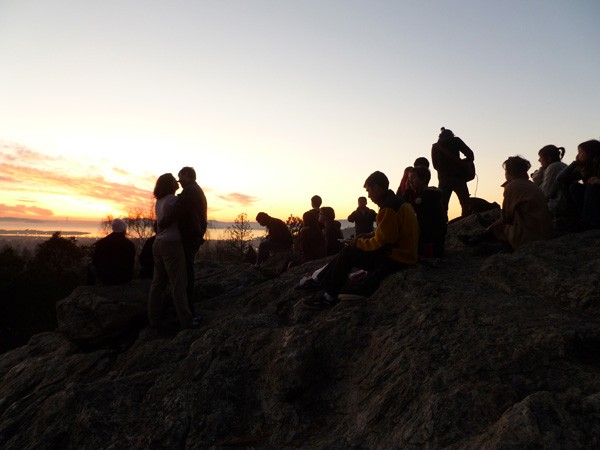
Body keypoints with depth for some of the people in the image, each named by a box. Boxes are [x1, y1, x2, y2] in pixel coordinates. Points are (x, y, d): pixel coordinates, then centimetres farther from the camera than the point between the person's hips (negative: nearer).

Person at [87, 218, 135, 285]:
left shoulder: (101, 243, -11)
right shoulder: (130, 244, -11)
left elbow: (95, 261, 2)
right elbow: (132, 264, 0)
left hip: (107, 279, -1)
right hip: (125, 279, 1)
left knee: (91, 266, 26)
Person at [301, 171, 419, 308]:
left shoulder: (388, 208, -21)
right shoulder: (397, 201, 12)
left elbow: (381, 244, -20)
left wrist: (358, 243, -5)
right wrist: (367, 237, 10)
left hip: (395, 259, -10)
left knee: (348, 253, -4)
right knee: (350, 251, 12)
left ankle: (329, 296, 5)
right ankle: (319, 281, 16)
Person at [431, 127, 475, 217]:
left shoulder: (435, 147, 15)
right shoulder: (455, 140, 7)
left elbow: (435, 165, 14)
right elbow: (470, 154, 0)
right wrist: (463, 163, 15)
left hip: (443, 180, 3)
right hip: (458, 178, -3)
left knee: (442, 207, 4)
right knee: (466, 206, -2)